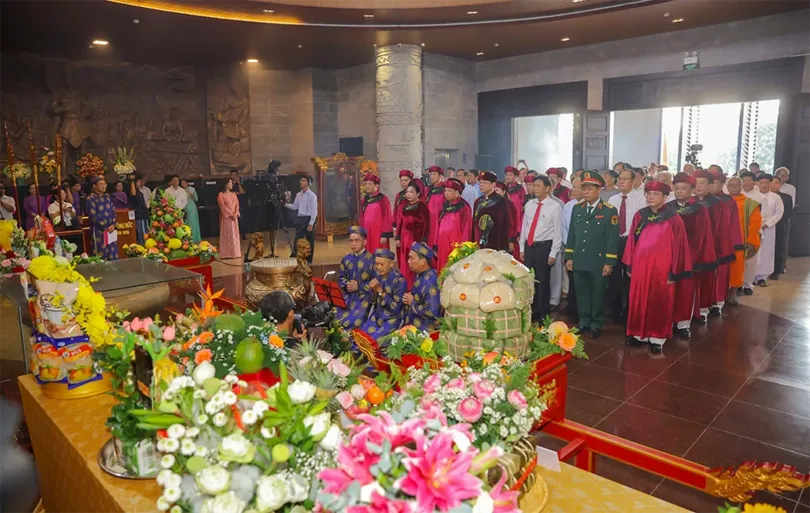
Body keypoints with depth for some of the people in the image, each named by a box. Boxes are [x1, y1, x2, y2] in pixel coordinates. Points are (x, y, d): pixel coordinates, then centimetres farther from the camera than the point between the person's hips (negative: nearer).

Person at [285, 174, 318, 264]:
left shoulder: (312, 195, -9)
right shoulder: (298, 194, 10)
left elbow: (314, 211, -11)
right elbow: (295, 207, 13)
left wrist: (311, 224, -16)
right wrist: (285, 204, -3)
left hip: (308, 219, -5)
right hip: (299, 219, 5)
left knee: (309, 241, 5)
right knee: (298, 240, 4)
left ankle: (308, 261, 15)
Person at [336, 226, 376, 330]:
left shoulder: (371, 259, -6)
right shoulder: (346, 259, 11)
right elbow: (341, 278, 17)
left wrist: (359, 286, -15)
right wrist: (346, 285, -6)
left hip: (364, 297, -4)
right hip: (348, 296, 5)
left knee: (353, 322, -25)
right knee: (337, 320, -15)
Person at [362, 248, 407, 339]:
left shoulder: (399, 281, -17)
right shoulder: (378, 276, 2)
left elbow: (396, 308, -18)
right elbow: (373, 302, 8)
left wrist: (381, 291, -21)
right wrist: (373, 290, -13)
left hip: (392, 319, -6)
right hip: (377, 315, 6)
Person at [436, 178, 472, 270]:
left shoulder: (464, 208, -6)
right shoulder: (444, 207, 13)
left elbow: (466, 230, -9)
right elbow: (439, 229, 15)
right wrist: (436, 246, 12)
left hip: (456, 247, -6)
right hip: (443, 247, 6)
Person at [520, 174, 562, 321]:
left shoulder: (554, 206, -8)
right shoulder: (529, 204, 7)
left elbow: (557, 231, -8)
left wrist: (553, 253, -11)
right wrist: (522, 248, 10)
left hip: (544, 246, -5)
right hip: (529, 246, 5)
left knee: (542, 281, 4)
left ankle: (542, 314, 19)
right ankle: (531, 312, 25)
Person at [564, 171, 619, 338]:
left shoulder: (609, 211, -6)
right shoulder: (577, 208, 8)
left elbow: (613, 238, -8)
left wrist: (609, 262, -11)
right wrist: (569, 257, 7)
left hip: (599, 262, -4)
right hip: (579, 261, 4)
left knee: (598, 294, 8)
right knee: (581, 293, 12)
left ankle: (597, 324, 20)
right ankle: (584, 321, 25)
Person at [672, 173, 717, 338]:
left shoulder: (700, 210, -2)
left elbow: (703, 236, -3)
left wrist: (702, 259, -6)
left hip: (691, 255, -2)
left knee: (687, 290, 2)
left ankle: (684, 322, 13)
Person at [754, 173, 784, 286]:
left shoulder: (776, 197, 3)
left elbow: (779, 213, 1)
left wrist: (767, 224, -9)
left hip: (768, 228, 1)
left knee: (766, 252, 2)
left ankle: (762, 277, 9)